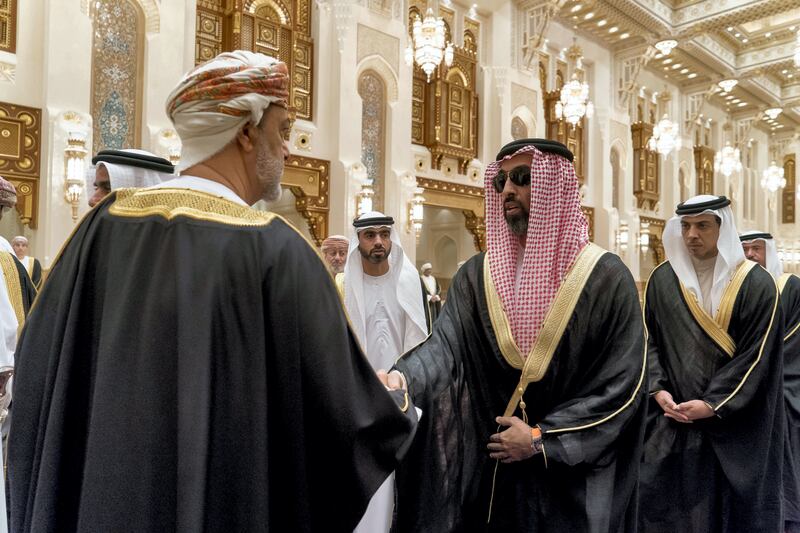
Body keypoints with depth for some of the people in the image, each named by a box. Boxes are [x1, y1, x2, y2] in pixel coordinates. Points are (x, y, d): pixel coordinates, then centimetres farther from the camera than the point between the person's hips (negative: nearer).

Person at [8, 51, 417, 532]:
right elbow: (345, 413, -17)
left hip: (96, 493, 5)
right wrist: (396, 406, 5)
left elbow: (40, 363, 2)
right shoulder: (275, 248, -21)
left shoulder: (104, 222, -6)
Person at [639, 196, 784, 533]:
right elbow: (649, 340, 6)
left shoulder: (756, 284, -6)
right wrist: (657, 390, -7)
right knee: (659, 499, 7)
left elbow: (756, 356, -9)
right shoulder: (662, 279, 3)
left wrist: (713, 404, -14)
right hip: (669, 419, 3)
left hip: (732, 425, -2)